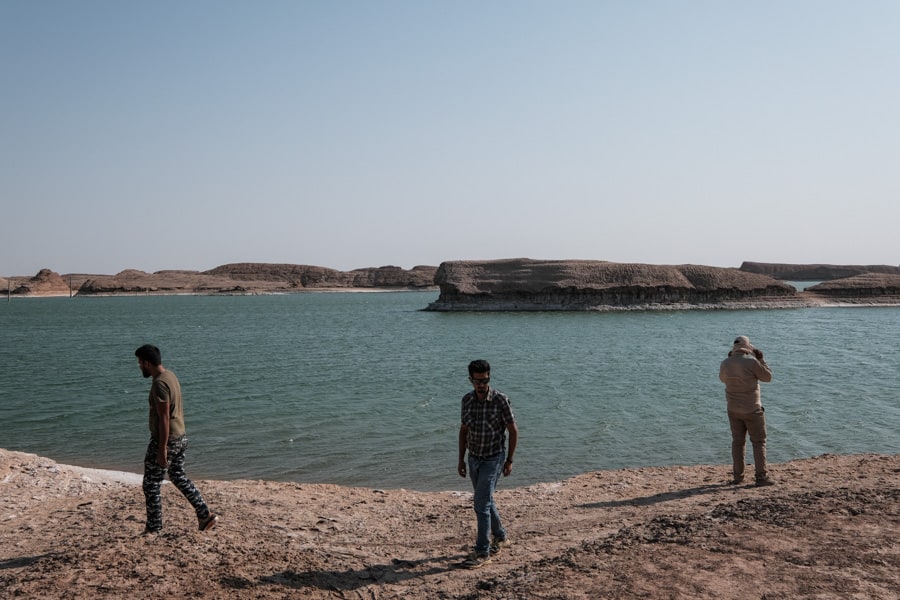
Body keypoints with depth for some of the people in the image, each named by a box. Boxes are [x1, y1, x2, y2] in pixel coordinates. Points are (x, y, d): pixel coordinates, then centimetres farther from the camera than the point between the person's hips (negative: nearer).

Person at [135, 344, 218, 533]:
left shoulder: (159, 384, -22)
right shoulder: (171, 376, 8)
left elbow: (164, 418, -24)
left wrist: (162, 449, -22)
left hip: (165, 440, -10)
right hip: (181, 437, 10)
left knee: (151, 485, 5)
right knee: (178, 476, 21)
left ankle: (153, 529, 17)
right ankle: (205, 515, 21)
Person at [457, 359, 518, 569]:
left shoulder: (500, 400, -17)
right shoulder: (467, 399, -1)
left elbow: (513, 431, -9)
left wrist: (509, 461, -7)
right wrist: (461, 459, 10)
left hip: (493, 459, -6)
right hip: (474, 459, 6)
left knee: (481, 505, -11)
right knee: (485, 502, 18)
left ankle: (482, 553, -2)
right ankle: (500, 537, 39)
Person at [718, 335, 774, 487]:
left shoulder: (725, 364, -1)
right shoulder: (751, 362, -16)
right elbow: (767, 377, -4)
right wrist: (761, 359, 4)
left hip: (733, 409, 5)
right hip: (752, 409, -4)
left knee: (737, 442, 12)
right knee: (758, 442, 5)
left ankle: (737, 476, 15)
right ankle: (761, 477, 4)